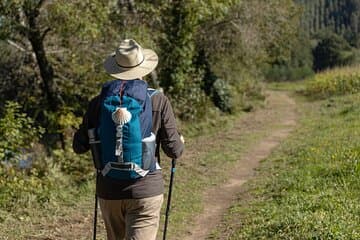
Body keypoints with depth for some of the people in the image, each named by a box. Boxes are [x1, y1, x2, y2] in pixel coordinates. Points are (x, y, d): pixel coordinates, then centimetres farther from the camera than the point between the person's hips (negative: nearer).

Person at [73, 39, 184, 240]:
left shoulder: (99, 102, -3)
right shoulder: (159, 101, -8)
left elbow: (80, 147, 3)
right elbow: (174, 151, -6)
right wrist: (180, 142, 17)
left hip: (109, 191, 3)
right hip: (146, 190, -3)